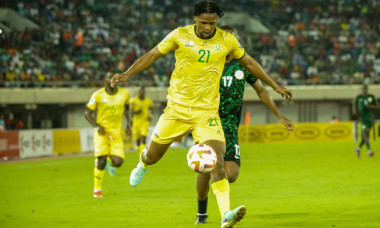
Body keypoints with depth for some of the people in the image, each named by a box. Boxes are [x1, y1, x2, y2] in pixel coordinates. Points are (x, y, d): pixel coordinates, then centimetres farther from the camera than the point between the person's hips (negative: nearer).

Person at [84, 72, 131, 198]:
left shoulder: (124, 93, 2)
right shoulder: (98, 95, -8)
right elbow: (87, 113, 0)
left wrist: (128, 124, 11)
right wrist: (97, 126, -15)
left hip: (116, 132, 3)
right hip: (102, 131, -3)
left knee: (118, 162, -11)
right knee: (101, 159, -17)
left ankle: (110, 160, 29)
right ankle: (97, 189, -1)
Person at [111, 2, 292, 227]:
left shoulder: (227, 40, -2)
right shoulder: (180, 35, -6)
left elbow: (249, 62, 13)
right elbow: (153, 55, 2)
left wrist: (275, 85, 16)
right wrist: (127, 73, -9)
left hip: (207, 111, 0)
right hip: (177, 108, 1)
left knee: (217, 160, -18)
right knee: (153, 154, 13)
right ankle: (142, 166, 53)